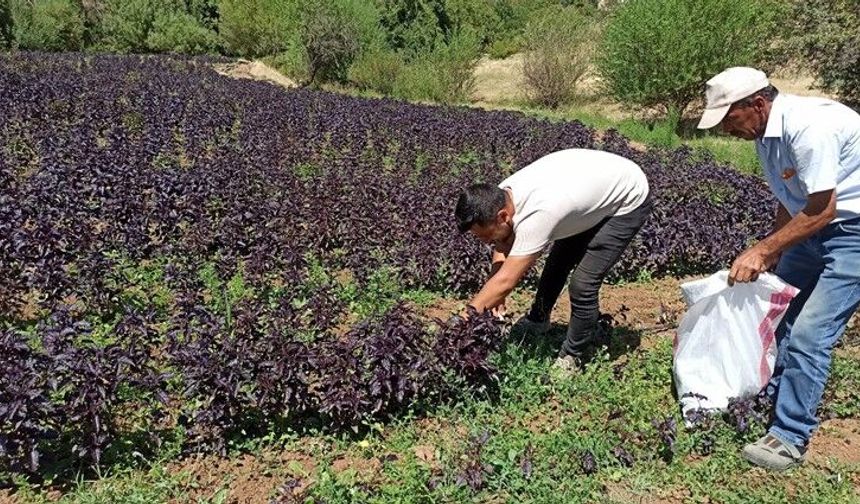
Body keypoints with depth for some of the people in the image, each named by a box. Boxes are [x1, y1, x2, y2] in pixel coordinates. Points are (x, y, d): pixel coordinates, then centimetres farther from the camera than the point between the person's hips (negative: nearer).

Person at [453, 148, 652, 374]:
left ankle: (574, 357, 8)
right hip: (596, 188, 8)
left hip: (629, 199, -8)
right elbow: (503, 248, -5)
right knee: (557, 262, 19)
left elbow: (506, 281, -38)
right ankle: (537, 321, 42)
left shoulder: (535, 215, -41)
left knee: (582, 284, -13)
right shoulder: (500, 197, -17)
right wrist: (493, 295, -19)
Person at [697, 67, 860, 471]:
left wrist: (761, 250, -22)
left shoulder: (809, 126, -28)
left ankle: (790, 438, 2)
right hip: (812, 225, 9)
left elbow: (822, 210, -27)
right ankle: (771, 396, 34)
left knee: (808, 333, -11)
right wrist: (771, 254, 10)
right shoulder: (765, 132, 1)